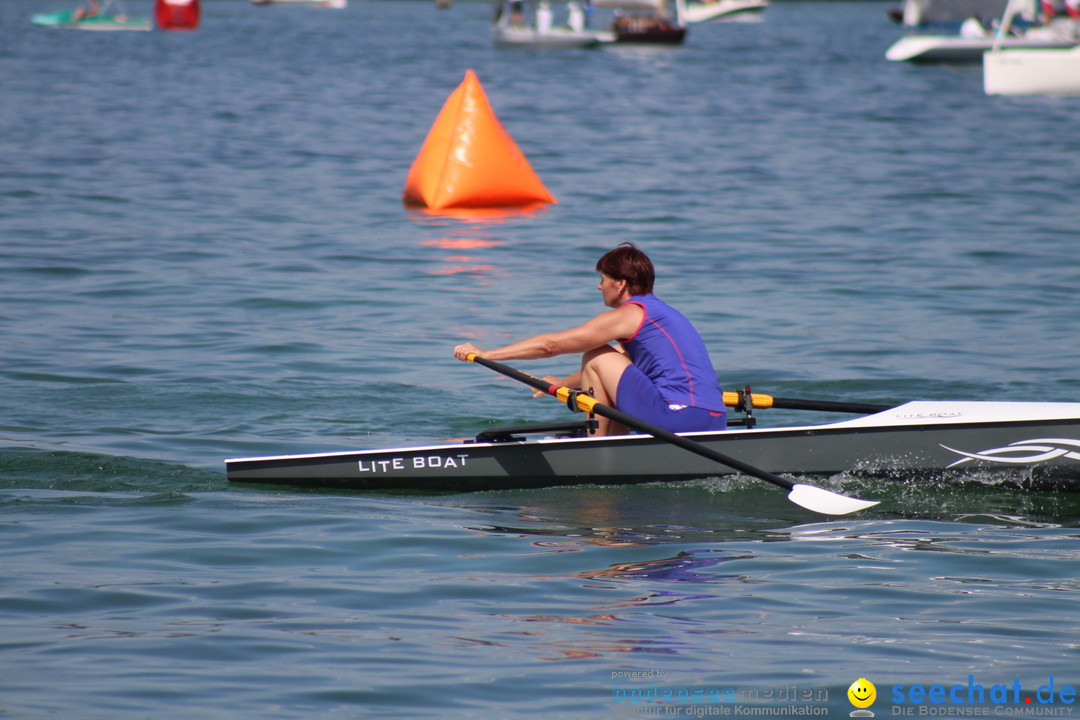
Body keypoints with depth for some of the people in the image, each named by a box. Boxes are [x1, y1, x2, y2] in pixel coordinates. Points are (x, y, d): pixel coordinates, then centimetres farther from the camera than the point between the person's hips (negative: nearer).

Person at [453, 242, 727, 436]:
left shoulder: (627, 316, -4)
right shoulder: (658, 311, 22)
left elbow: (550, 345, -3)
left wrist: (484, 354, 3)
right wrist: (564, 383, 49)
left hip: (680, 419, -9)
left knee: (595, 356, 2)